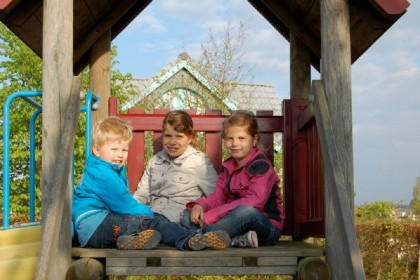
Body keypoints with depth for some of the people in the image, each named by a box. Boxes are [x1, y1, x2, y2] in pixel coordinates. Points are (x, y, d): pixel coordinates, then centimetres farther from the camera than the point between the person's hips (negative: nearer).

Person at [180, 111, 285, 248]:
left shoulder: (261, 165, -12)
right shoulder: (228, 166, 13)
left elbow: (255, 201, -25)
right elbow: (217, 198, 13)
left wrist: (212, 215, -26)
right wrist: (200, 205, -12)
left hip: (267, 227, -8)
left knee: (245, 211, -41)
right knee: (187, 215, -5)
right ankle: (235, 240, -27)